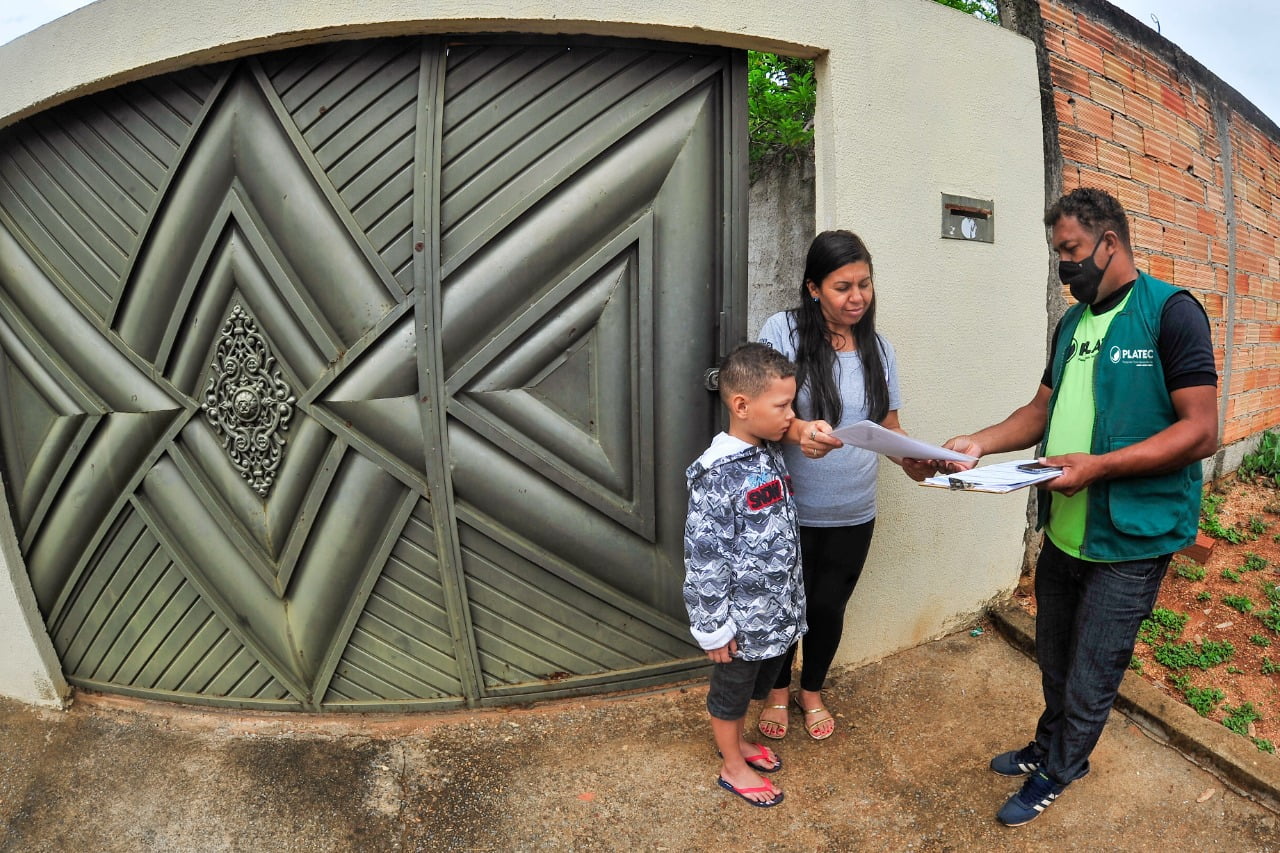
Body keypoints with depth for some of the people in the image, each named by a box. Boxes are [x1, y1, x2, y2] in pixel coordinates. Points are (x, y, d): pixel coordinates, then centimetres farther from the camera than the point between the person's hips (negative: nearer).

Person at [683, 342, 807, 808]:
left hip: (775, 607, 8)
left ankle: (737, 741, 51)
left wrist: (790, 595, 17)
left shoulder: (771, 453, -1)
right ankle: (733, 768, 38)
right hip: (742, 616, -7)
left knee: (754, 682, 27)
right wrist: (713, 629, -16)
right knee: (731, 690, 16)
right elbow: (703, 559, -22)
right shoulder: (717, 476, -27)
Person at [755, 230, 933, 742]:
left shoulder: (878, 348, 4)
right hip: (790, 510, -3)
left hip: (853, 514, 4)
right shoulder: (783, 331, -11)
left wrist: (915, 462, -13)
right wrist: (798, 431, -35)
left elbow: (889, 426, 8)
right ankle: (778, 691, 42)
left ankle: (812, 691, 45)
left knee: (829, 608, 19)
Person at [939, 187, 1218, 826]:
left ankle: (1057, 772, 33)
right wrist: (981, 443, -3)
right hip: (1063, 528, 6)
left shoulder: (1170, 312, -13)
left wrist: (1098, 466, -27)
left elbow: (1201, 432, -18)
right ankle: (1047, 745, 45)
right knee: (1054, 660, 22)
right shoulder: (1071, 324, 9)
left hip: (1130, 539, -6)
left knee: (1090, 678, 9)